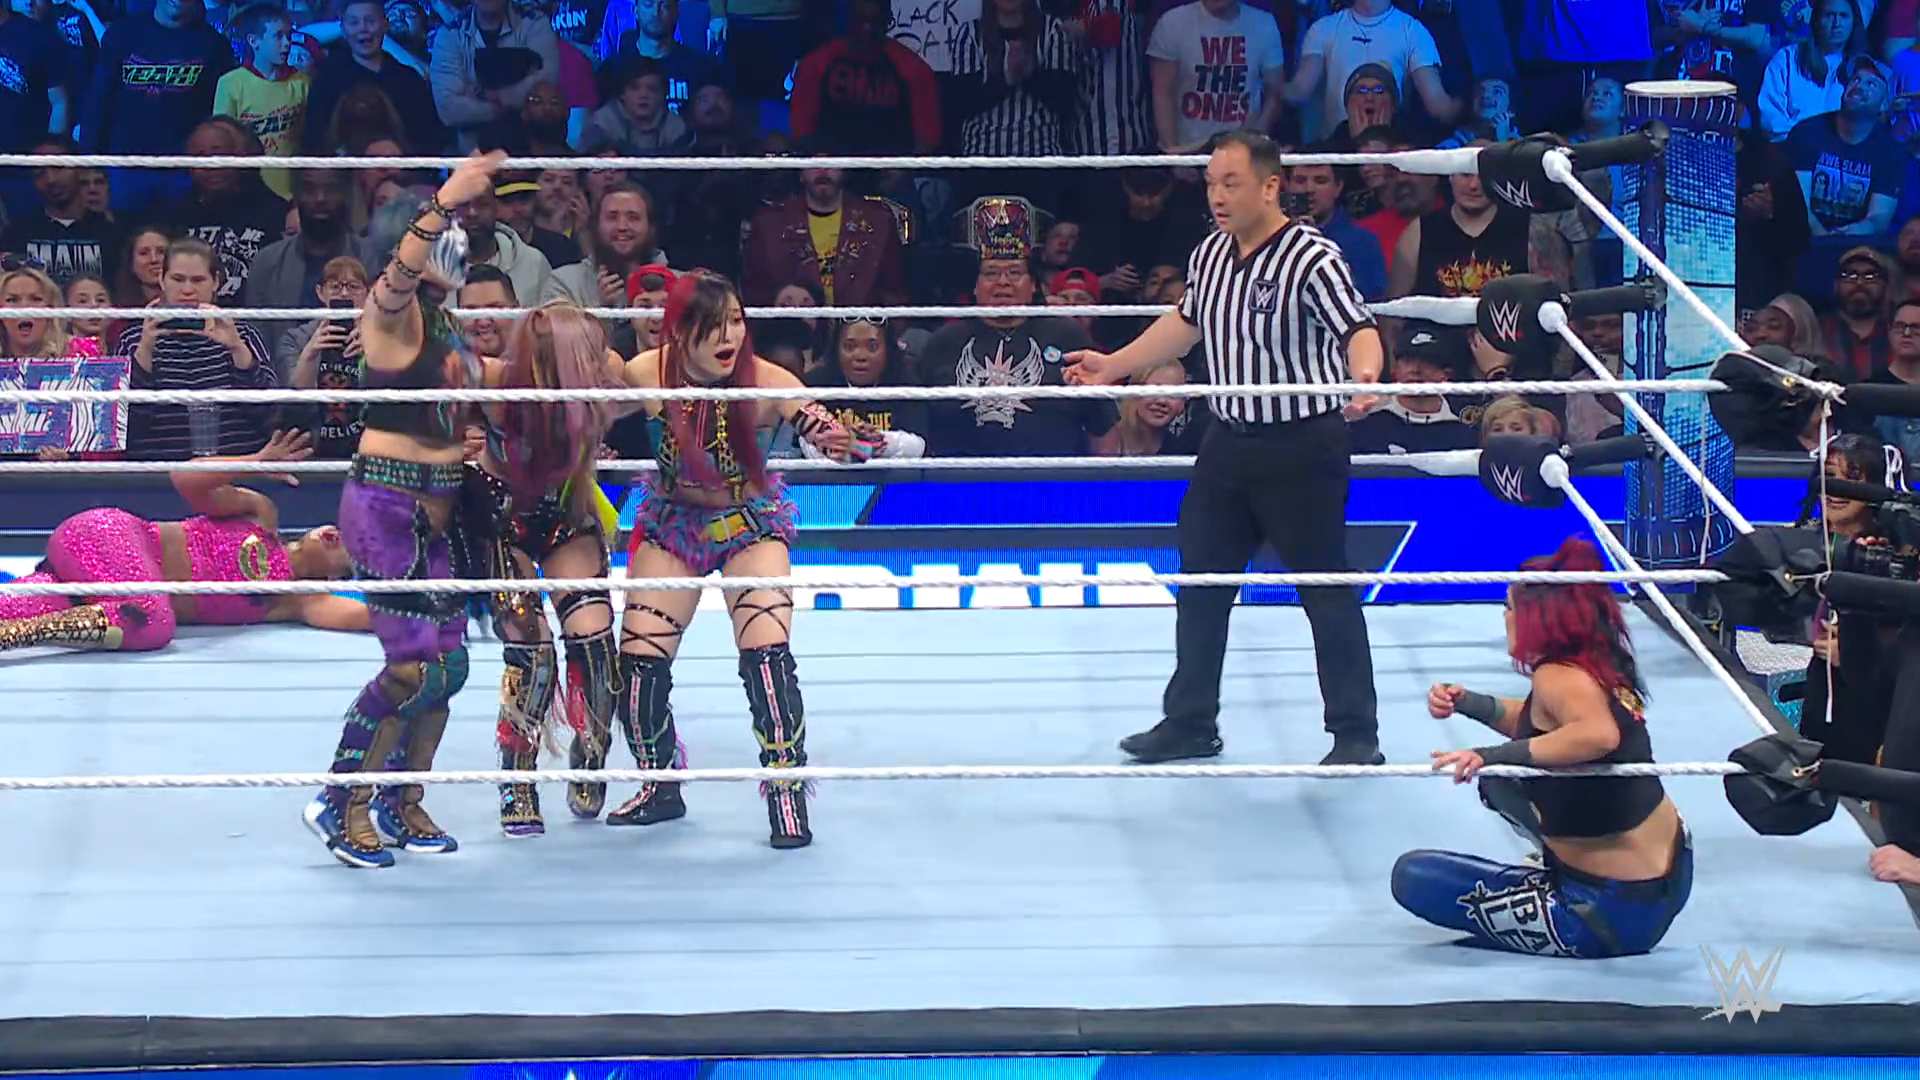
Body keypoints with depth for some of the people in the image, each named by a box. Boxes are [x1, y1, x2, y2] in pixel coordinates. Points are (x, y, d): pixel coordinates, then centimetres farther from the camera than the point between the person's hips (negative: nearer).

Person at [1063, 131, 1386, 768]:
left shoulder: (1311, 257, -18)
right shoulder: (1209, 255, 5)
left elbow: (1358, 331, -24)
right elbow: (1185, 325, 22)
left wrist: (1364, 375, -45)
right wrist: (1112, 367, 24)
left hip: (1302, 447, -8)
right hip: (1230, 441, 8)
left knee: (1326, 589, -1)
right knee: (1200, 581, 13)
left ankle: (1356, 734, 9)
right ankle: (1190, 723, 27)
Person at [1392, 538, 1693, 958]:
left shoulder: (1560, 678, -24)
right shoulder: (1597, 666, 3)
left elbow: (1599, 734, -45)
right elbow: (1536, 725, 20)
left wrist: (1495, 755, -39)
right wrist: (1467, 704, 5)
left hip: (1616, 913, -9)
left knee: (1412, 877, -6)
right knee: (1497, 779, 27)